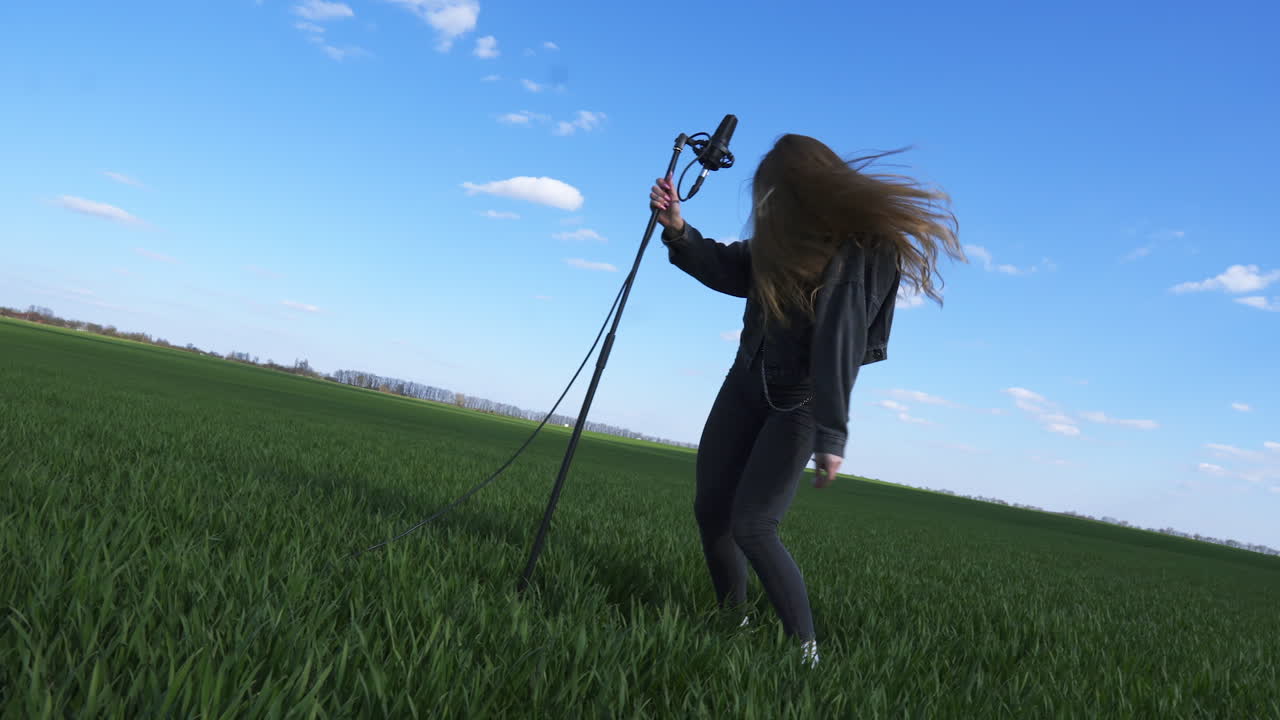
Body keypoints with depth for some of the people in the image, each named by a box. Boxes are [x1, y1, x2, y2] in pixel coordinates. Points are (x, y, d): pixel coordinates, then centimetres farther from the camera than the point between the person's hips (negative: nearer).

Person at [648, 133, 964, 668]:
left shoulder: (864, 250, -21)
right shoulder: (784, 236, -1)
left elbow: (839, 343, -30)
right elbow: (729, 269, 10)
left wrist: (831, 434, -34)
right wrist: (679, 230, -7)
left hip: (799, 403, -7)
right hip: (747, 383, 7)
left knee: (751, 526, -16)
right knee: (710, 509, 8)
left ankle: (806, 649, -1)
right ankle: (731, 622, 27)